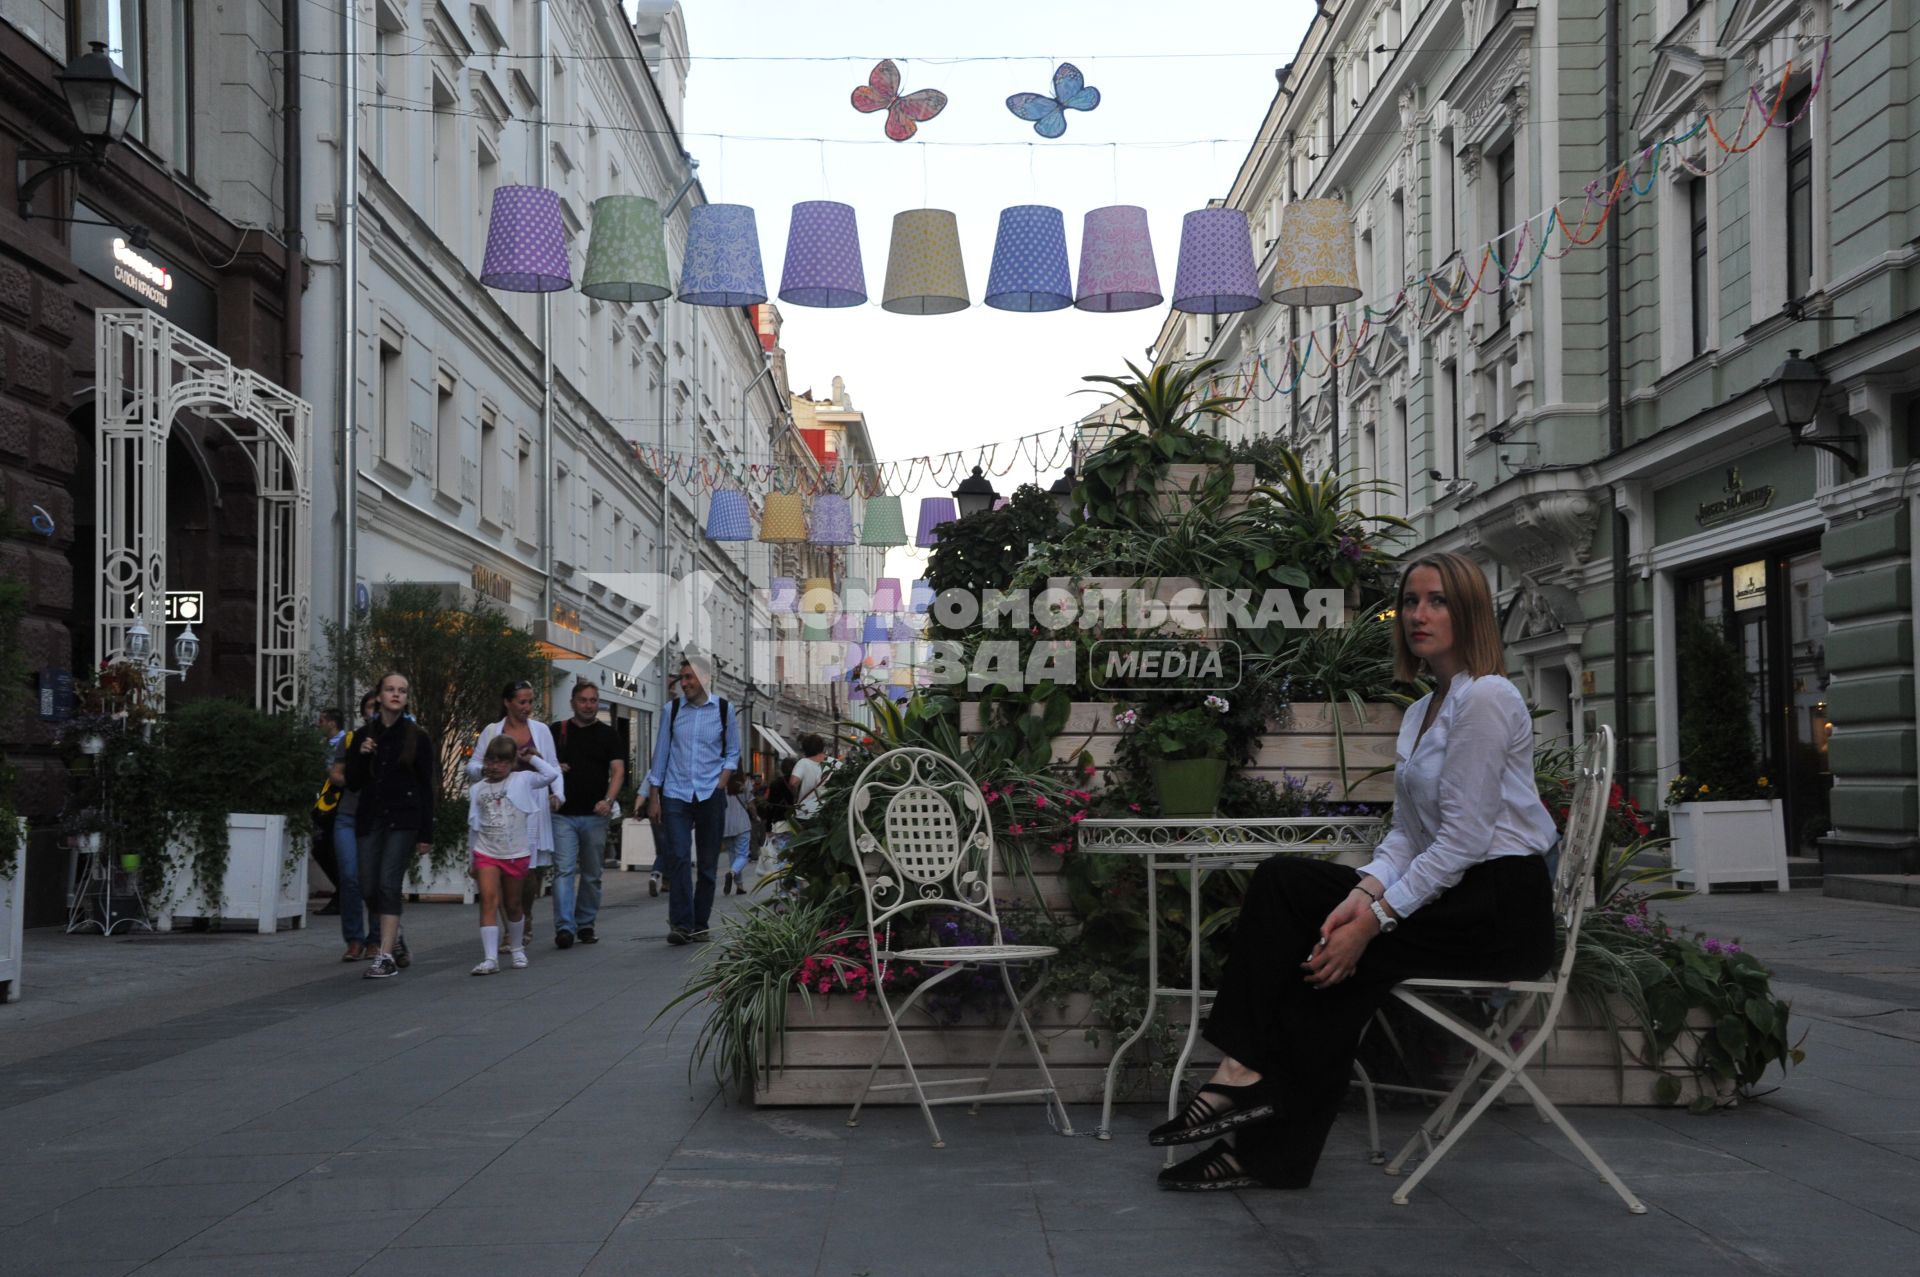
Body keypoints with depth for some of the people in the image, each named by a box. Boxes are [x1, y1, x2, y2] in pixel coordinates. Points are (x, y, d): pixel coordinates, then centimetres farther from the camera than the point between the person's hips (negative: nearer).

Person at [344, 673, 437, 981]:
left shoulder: (417, 737, 1)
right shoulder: (365, 735, 10)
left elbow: (426, 788, 1)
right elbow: (352, 783, 10)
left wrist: (426, 834, -3)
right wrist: (361, 756, -8)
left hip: (403, 819, -3)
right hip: (370, 819, 4)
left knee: (388, 883, -14)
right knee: (371, 886, 3)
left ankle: (385, 957, -15)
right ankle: (392, 930, 35)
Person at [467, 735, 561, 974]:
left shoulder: (522, 780, 1)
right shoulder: (477, 789, 7)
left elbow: (552, 774, -13)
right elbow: (473, 826, 14)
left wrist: (531, 757, 0)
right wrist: (472, 861, 16)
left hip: (516, 854, -1)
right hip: (486, 853, 1)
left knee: (513, 904, 13)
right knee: (489, 900, -14)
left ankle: (517, 949, 34)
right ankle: (490, 958, -17)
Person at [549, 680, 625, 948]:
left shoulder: (608, 734, 7)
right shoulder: (556, 731, 9)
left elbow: (618, 770, -2)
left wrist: (608, 799, -17)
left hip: (595, 815, 1)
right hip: (563, 815, -1)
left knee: (592, 874, 8)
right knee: (564, 870, -11)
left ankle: (585, 925, 19)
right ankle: (564, 928, -16)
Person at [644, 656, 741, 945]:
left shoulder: (724, 710, 3)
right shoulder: (672, 709, 5)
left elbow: (732, 753, 9)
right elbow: (661, 753, 8)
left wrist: (721, 784, -6)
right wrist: (653, 798, 6)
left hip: (710, 795, 1)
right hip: (675, 794, 0)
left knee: (708, 863, 5)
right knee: (679, 858, -13)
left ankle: (699, 924, 14)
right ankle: (680, 923, -14)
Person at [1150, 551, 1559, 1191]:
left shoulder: (1485, 699, -12)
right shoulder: (1420, 712, 18)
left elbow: (1463, 839, -18)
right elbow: (1407, 833, 11)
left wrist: (1374, 919, -21)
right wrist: (1365, 892, -10)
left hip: (1502, 908, -9)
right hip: (1453, 893, 9)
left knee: (1335, 954, -17)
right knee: (1283, 881, -7)